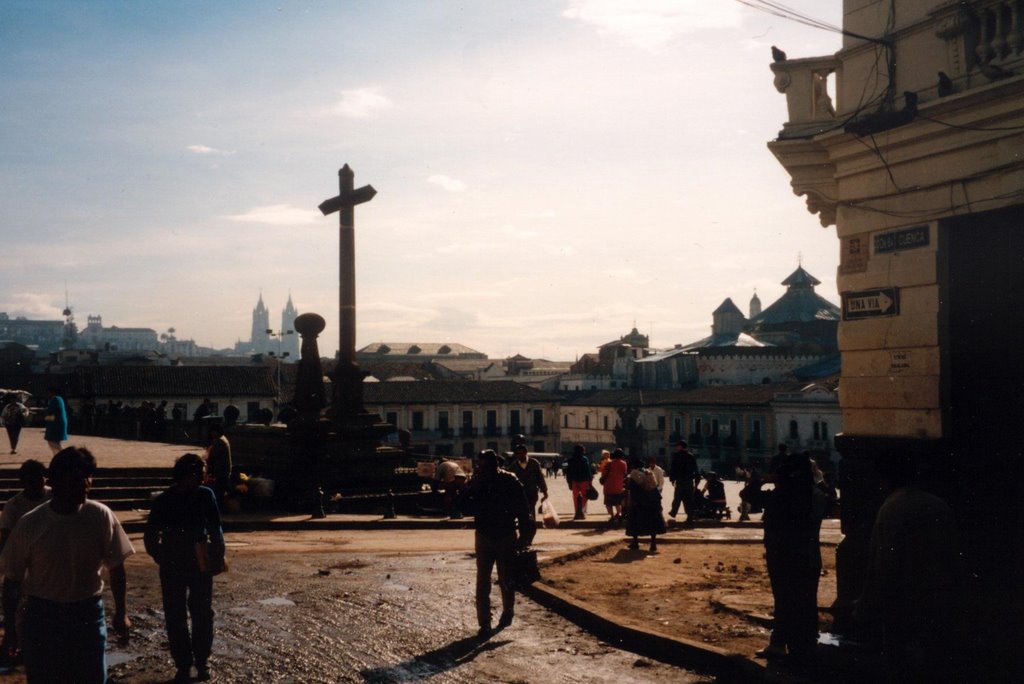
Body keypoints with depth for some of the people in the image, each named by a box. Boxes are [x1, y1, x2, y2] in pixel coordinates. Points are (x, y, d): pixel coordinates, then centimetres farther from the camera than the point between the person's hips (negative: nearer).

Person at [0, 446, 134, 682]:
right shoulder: (30, 524, -10)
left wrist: (121, 612, 1)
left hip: (88, 613, 0)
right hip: (42, 616, 0)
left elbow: (116, 568, 1)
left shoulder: (101, 517, -9)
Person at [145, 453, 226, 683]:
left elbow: (215, 529, 3)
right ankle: (183, 665, 13)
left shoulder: (205, 495, -5)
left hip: (201, 564, 1)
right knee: (175, 617, 4)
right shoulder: (164, 500, -6)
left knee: (202, 614, 7)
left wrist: (217, 557, -2)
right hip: (173, 567, -1)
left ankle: (202, 661, 17)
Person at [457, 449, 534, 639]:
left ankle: (507, 613, 35)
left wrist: (524, 535, -7)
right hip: (484, 537, 2)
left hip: (507, 538, -2)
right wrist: (473, 489, -20)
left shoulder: (510, 481, -11)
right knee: (482, 583, -3)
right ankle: (484, 624, 0)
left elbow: (522, 509, -6)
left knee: (506, 581, 12)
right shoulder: (477, 483, -3)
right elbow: (463, 506, -5)